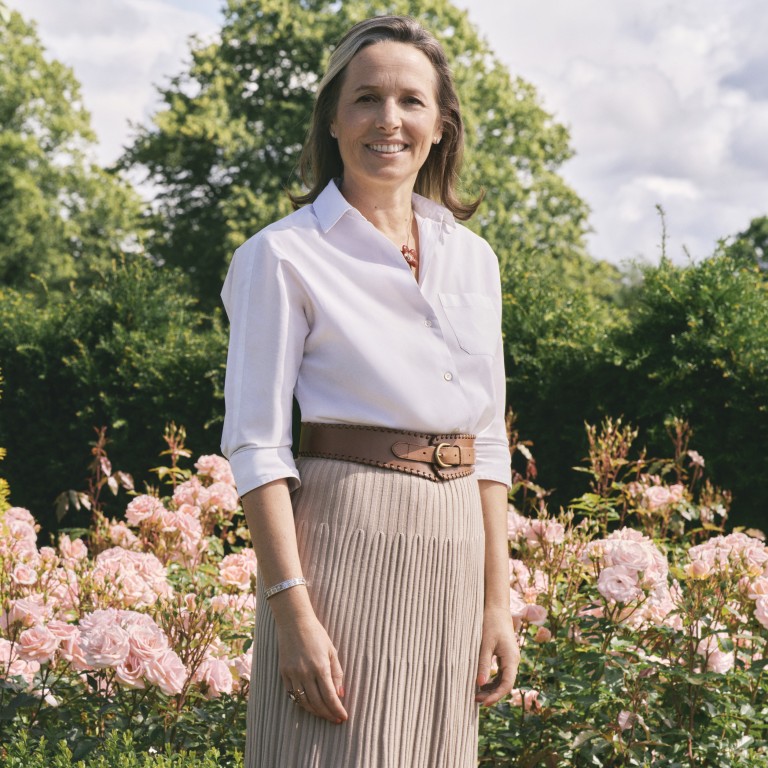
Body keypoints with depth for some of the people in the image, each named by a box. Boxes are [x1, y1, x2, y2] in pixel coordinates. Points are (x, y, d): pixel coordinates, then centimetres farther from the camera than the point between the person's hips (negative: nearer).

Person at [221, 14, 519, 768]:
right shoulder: (284, 256, -4)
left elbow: (488, 440, 14)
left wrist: (497, 600, 9)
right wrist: (293, 614, -16)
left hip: (454, 556, 5)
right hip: (342, 547, -5)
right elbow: (255, 446, -9)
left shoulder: (472, 258, 12)